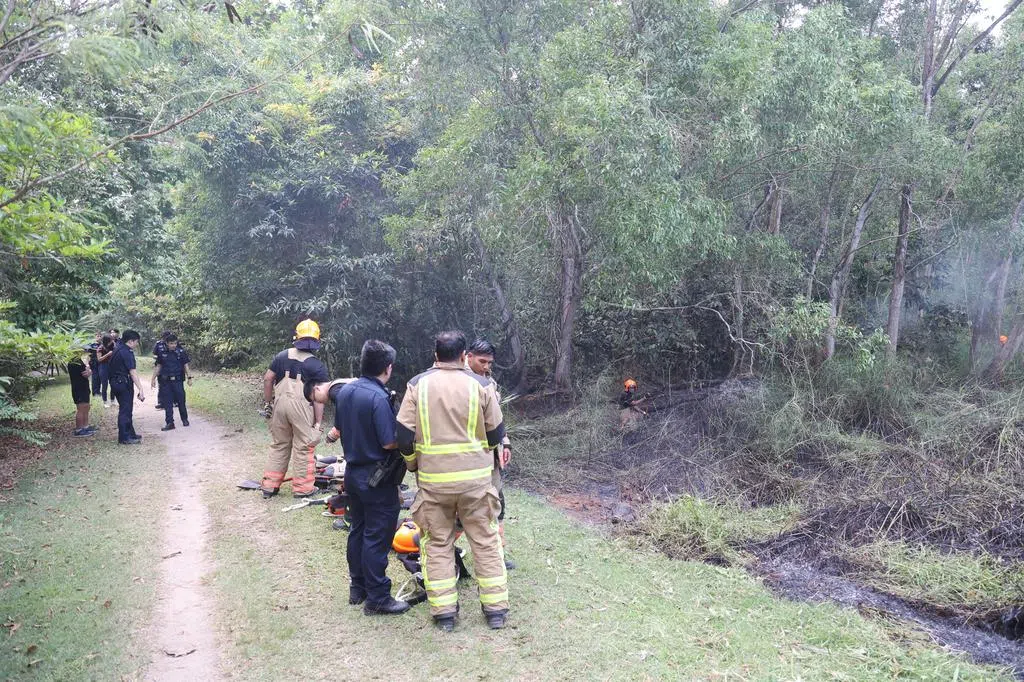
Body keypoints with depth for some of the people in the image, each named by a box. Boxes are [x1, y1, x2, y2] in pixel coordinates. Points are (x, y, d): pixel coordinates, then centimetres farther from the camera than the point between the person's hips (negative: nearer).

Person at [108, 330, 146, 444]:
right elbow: (133, 372, -27)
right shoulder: (127, 353, -20)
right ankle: (124, 438, 2)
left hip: (115, 382, 10)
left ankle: (130, 434, 27)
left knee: (125, 409, 18)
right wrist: (140, 389, -30)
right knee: (125, 410, -3)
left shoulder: (117, 348, 11)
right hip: (124, 383, -10)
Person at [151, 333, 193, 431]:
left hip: (178, 380, -2)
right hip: (165, 381, 2)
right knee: (167, 402, 3)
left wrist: (189, 377, -7)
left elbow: (186, 365, 0)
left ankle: (185, 419, 21)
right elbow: (158, 366, 10)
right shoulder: (162, 353, 2)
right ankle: (169, 423, 8)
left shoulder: (181, 352, -4)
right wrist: (153, 379, 9)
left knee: (181, 401, 4)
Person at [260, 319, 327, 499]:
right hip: (302, 408, -4)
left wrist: (267, 402, 16)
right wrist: (318, 423, -7)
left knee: (279, 445, 17)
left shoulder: (281, 356, 4)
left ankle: (269, 486, 22)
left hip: (281, 404, 4)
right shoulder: (318, 366, -7)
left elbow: (267, 379, 5)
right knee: (303, 448, 8)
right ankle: (301, 488, 16)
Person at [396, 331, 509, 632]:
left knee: (437, 543, 13)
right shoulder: (479, 385, -4)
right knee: (485, 540, 11)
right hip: (475, 477, 0)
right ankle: (495, 609, 19)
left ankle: (444, 612, 18)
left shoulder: (417, 385, -2)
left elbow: (404, 435, -2)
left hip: (433, 479, 1)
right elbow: (496, 434, 2)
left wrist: (413, 464, 15)